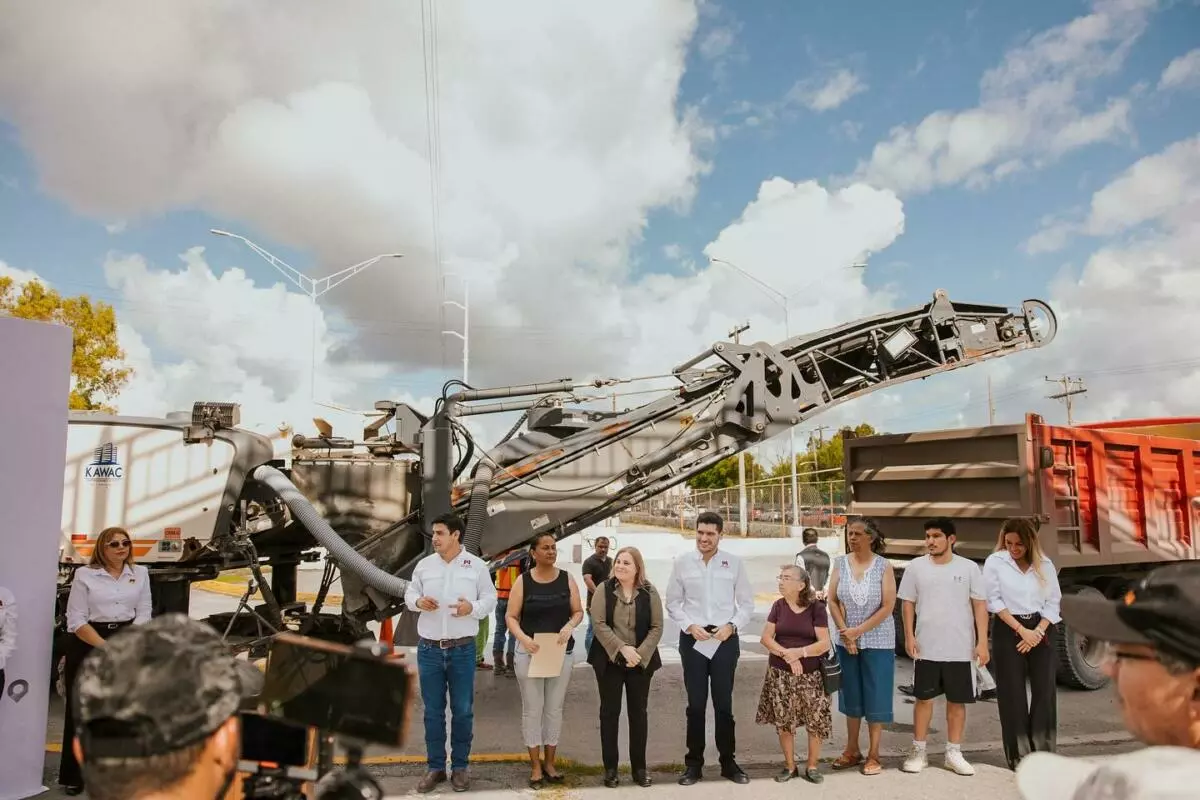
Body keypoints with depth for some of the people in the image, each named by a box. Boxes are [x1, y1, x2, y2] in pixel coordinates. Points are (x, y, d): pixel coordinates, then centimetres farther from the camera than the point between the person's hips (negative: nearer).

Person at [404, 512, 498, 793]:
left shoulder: (477, 565, -3)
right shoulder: (424, 564, 2)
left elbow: (490, 598, 0)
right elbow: (410, 593, 10)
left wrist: (473, 607, -20)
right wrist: (418, 601, -12)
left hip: (462, 649, -2)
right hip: (429, 649, 2)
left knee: (463, 711, 7)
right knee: (433, 711, 10)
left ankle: (459, 766, 22)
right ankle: (435, 767, 24)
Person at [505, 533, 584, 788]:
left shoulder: (567, 579, 1)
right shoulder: (523, 581, -5)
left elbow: (578, 611, 5)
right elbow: (511, 617, -5)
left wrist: (570, 626, -16)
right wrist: (522, 637, -22)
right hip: (530, 652, -2)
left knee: (555, 708, 11)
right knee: (532, 709, 5)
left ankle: (549, 762, 25)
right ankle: (536, 766, 17)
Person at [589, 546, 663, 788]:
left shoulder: (649, 592, -1)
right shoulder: (604, 589, -4)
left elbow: (657, 627, -3)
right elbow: (599, 624, -11)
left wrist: (640, 653, -14)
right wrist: (622, 648, -19)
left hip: (641, 662, 1)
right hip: (609, 660, -1)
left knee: (638, 712, 9)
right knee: (609, 712, 6)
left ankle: (639, 767, 21)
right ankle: (610, 767, 17)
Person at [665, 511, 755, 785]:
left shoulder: (734, 563, -2)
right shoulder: (682, 562, -2)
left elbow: (746, 602, 4)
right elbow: (673, 603, 4)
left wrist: (732, 625, -10)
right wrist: (690, 626, -9)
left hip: (725, 639, 0)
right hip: (693, 639, 0)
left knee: (724, 703, 9)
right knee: (696, 704, 8)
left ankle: (728, 762, 24)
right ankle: (694, 763, 20)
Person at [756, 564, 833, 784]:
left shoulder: (816, 608, -7)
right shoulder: (778, 606, 1)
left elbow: (824, 644, -11)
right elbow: (766, 638, -3)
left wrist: (799, 652, -24)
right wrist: (787, 655, -18)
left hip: (810, 675, -2)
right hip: (780, 673, 2)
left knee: (816, 721, 1)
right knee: (783, 722, 7)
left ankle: (811, 767, 20)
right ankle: (790, 766, 23)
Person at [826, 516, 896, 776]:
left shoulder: (884, 566, -8)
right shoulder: (840, 563, 0)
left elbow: (887, 607, -11)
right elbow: (833, 601, 1)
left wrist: (859, 630, -14)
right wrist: (845, 633, -8)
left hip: (877, 641, -3)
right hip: (845, 641, 3)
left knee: (876, 696, 4)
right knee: (851, 694, 12)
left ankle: (873, 755, 16)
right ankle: (852, 750, 24)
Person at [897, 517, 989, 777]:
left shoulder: (969, 567, -1)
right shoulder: (916, 567, 1)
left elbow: (980, 605, -1)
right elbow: (908, 603, 4)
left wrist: (982, 642, -6)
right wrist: (909, 636, -4)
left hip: (961, 648, 0)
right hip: (926, 647, 0)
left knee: (957, 701, 9)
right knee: (924, 699, 8)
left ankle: (954, 753, 23)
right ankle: (918, 752, 18)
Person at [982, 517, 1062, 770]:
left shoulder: (1045, 564, 5)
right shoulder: (995, 562, -3)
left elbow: (1053, 602, 4)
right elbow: (994, 601, -6)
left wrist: (1038, 631, -8)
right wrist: (1021, 630, -10)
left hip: (1041, 630, 2)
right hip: (1008, 631, -2)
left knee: (1045, 691, 1)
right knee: (1013, 694, 0)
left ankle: (1043, 753, 11)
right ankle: (1018, 755, 8)